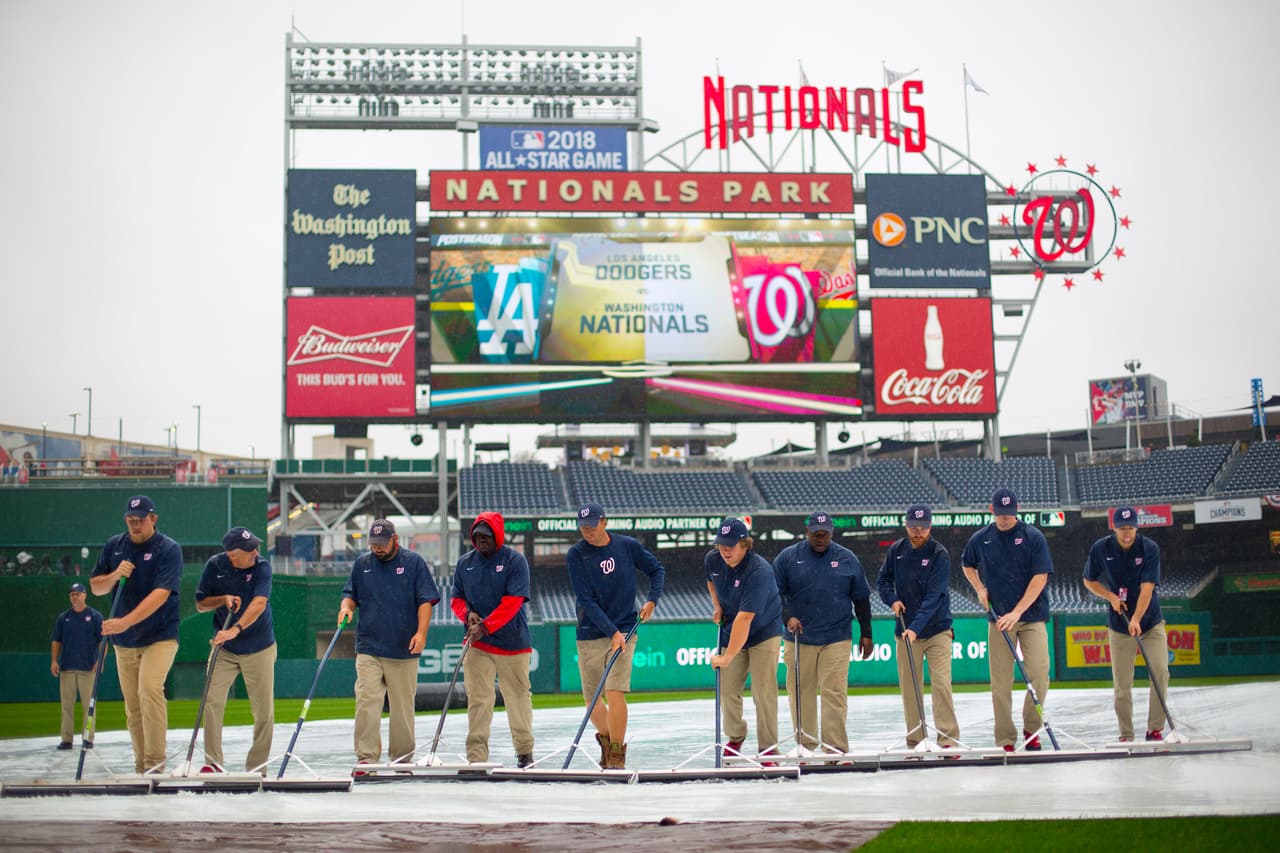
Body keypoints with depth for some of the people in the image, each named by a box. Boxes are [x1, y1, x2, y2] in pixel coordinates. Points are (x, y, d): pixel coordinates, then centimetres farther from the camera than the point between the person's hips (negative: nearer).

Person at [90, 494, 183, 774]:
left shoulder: (169, 549, -10)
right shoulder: (114, 546, 7)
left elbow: (161, 594, -22)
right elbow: (96, 587, 10)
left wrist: (126, 622, -32)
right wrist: (115, 575, -13)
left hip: (159, 636, -5)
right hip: (124, 641, 5)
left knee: (149, 690, -23)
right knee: (132, 705, 6)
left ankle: (156, 763, -20)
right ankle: (140, 766, 15)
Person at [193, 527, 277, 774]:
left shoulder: (262, 567, -13)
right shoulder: (215, 565, -6)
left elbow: (259, 603, -27)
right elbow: (200, 605, 2)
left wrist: (235, 629, -40)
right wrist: (223, 599, -18)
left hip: (259, 649, -2)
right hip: (224, 649, 2)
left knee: (264, 711, 0)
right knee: (212, 702, -10)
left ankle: (257, 767, 13)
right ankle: (213, 762, 1)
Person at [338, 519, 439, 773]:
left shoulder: (414, 563, 2)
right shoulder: (361, 564, 12)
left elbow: (425, 601, -2)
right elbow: (351, 593, 19)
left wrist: (421, 632, -14)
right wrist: (347, 606, -4)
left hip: (404, 649, -2)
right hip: (368, 648, 2)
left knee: (403, 705, 4)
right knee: (366, 702, -11)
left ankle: (402, 759, 15)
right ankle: (366, 758, -9)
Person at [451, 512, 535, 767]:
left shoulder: (515, 560, -6)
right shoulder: (465, 563, 8)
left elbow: (512, 603, -14)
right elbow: (456, 598, 14)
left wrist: (485, 626, -22)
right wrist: (467, 614, -9)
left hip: (513, 641, -3)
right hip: (476, 643, 3)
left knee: (518, 696, 6)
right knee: (477, 698, -3)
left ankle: (525, 752, 20)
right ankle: (476, 756, -1)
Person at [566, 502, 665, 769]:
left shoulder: (627, 545, -1)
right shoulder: (576, 554, -6)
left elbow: (657, 569, 15)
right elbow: (586, 601, -12)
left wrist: (652, 600, 0)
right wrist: (612, 632, -18)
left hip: (624, 631, -1)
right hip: (590, 634, 1)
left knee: (614, 692, -15)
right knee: (591, 698, 6)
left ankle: (617, 754, -5)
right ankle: (606, 737, 33)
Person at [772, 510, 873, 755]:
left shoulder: (846, 558, 6)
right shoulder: (788, 557, 3)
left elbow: (861, 598, 11)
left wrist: (866, 634, 10)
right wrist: (787, 617, -13)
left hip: (837, 639, 0)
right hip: (798, 640, 0)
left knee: (835, 693, -7)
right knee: (800, 693, 4)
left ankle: (836, 749, -3)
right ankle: (804, 747, 14)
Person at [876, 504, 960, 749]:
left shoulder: (940, 554, -11)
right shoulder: (896, 550, 2)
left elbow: (933, 597, -19)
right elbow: (883, 580, 15)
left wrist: (916, 627, -28)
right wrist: (892, 599, -6)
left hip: (937, 630, -3)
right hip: (905, 631, 4)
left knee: (941, 684, -11)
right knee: (909, 687, 5)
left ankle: (948, 740, -8)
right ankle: (915, 742, 13)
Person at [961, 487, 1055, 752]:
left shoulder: (1033, 537, -3)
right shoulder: (980, 539, 5)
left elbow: (1040, 578, -9)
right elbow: (967, 565, 24)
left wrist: (1017, 612, -15)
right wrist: (980, 589, 6)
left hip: (1031, 615, -2)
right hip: (998, 617, 2)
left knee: (1039, 673, -12)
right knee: (1000, 681, -1)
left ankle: (1031, 729, 8)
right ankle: (1005, 740, 5)